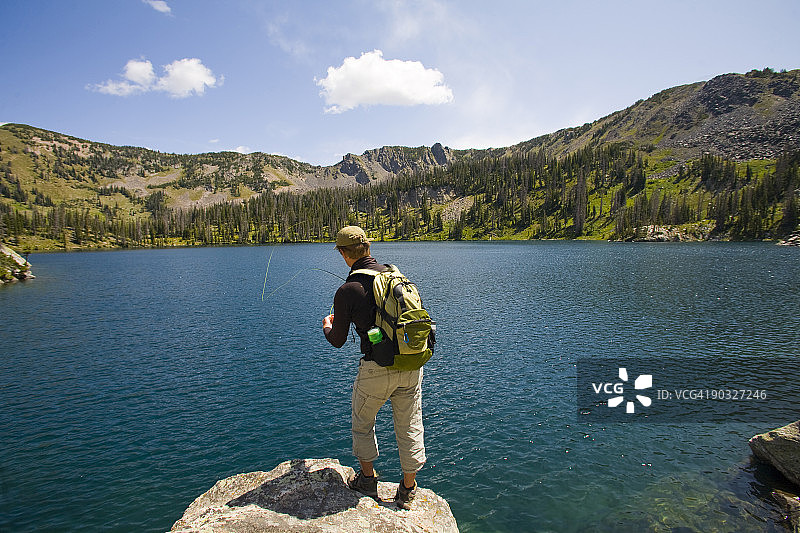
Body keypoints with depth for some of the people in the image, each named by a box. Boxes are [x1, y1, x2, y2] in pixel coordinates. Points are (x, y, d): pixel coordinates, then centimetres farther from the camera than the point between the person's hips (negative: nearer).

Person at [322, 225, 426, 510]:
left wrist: (327, 326, 22)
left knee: (362, 423, 23)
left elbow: (338, 341, -1)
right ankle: (408, 491, 30)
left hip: (377, 369, -4)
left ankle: (368, 479, 37)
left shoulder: (346, 291, -12)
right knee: (410, 427, 17)